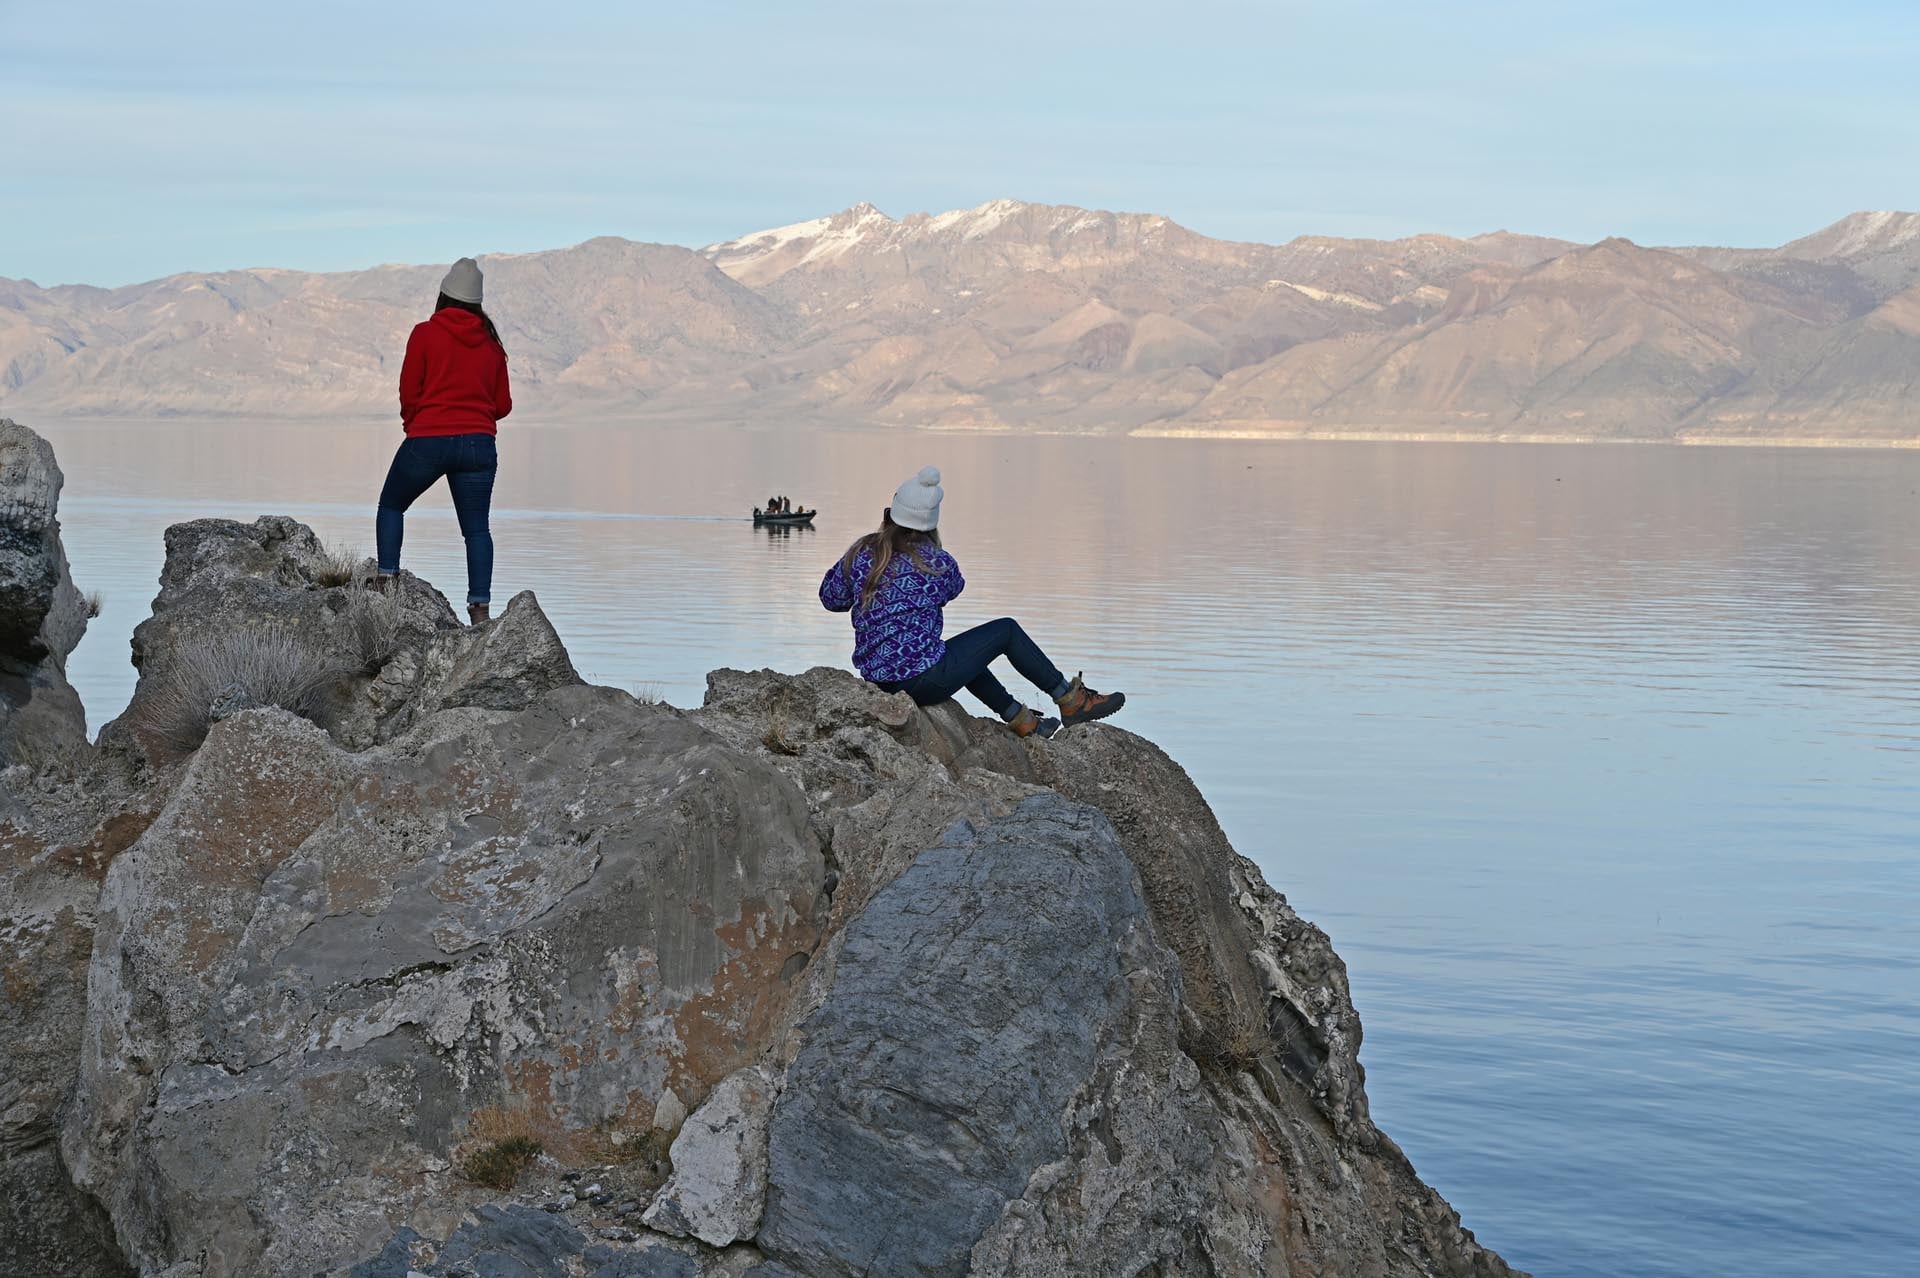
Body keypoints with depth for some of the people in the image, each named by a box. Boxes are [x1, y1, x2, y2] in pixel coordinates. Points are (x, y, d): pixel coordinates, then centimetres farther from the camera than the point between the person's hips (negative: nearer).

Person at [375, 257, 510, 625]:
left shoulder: (425, 334, -3)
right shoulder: (490, 341, 8)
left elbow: (409, 394, -4)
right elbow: (503, 404, 11)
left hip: (427, 441, -3)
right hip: (478, 443, 3)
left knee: (391, 506, 18)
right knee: (476, 527, 5)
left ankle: (386, 578, 5)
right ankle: (480, 606, -4)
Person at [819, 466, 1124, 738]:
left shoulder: (860, 554, -2)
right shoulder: (936, 563, -12)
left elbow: (830, 598, 12)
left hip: (876, 678, 6)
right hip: (922, 679, -6)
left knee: (961, 653, 36)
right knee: (1007, 630, 11)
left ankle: (1021, 720, 46)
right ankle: (1071, 700, 22)